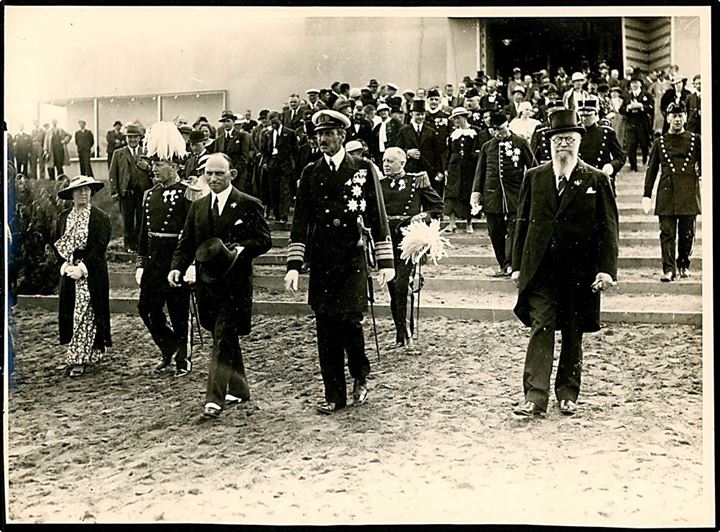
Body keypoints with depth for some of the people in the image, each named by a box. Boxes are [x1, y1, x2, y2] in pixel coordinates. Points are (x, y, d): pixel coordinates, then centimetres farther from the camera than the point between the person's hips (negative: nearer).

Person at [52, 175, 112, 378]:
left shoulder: (100, 217, -5)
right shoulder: (63, 217, 9)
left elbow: (100, 246, -11)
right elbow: (56, 243, 8)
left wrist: (82, 267, -17)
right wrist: (66, 263, -6)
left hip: (91, 272, -5)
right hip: (69, 270, 5)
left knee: (84, 315, -6)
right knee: (70, 313, 7)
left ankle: (79, 359, -4)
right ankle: (90, 353, 19)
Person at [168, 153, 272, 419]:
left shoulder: (248, 205, -3)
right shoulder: (197, 207, 13)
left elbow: (264, 240, -5)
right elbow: (186, 243, 12)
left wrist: (239, 250, -22)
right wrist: (177, 267, -5)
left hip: (235, 284, -6)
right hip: (207, 282, 6)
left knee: (223, 339, -11)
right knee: (226, 338, 16)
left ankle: (215, 399, -12)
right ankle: (238, 389, 31)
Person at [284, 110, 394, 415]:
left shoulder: (363, 170, 2)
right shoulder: (311, 173, 8)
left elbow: (378, 217, 3)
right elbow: (300, 221, 7)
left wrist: (385, 261, -2)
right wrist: (294, 265, 0)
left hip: (352, 260, -3)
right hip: (321, 262, 3)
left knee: (349, 319, -13)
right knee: (326, 327, 4)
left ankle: (361, 375, 16)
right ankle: (334, 395, 15)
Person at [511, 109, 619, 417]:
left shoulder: (596, 180, 3)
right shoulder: (534, 177, 8)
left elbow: (608, 228, 1)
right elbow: (523, 223, 10)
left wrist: (606, 269, -8)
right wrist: (517, 265, 6)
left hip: (580, 273, 0)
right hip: (540, 270, 0)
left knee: (573, 335, 8)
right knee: (541, 329, -7)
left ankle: (567, 396, 21)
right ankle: (535, 397, -8)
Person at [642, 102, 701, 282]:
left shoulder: (696, 140, 8)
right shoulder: (659, 142, 9)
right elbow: (651, 169, 9)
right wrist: (646, 195, 4)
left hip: (689, 193, 0)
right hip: (667, 193, 0)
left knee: (687, 233, 7)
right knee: (667, 233, -5)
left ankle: (684, 264, 25)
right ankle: (669, 269, -3)